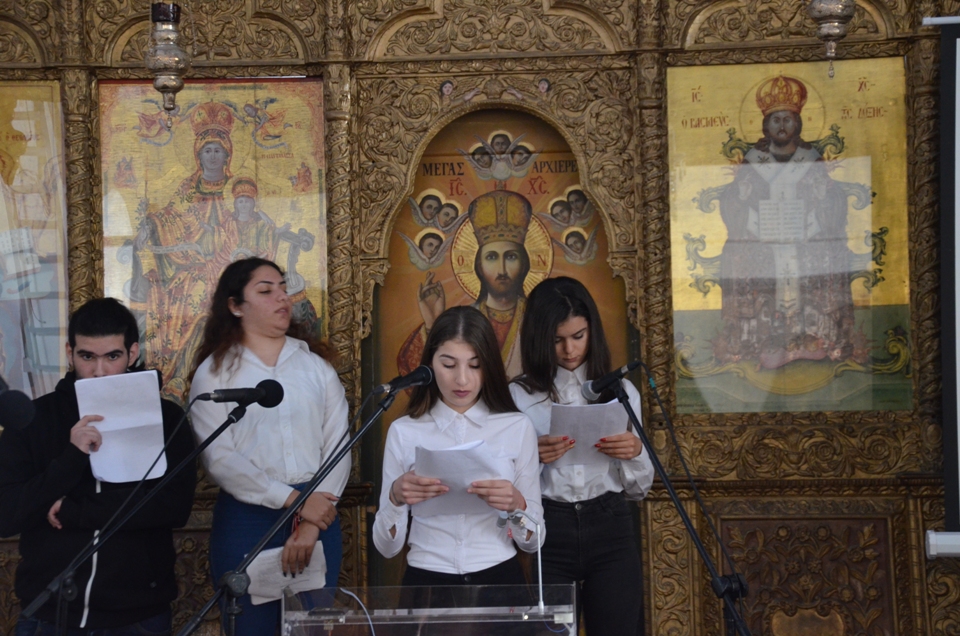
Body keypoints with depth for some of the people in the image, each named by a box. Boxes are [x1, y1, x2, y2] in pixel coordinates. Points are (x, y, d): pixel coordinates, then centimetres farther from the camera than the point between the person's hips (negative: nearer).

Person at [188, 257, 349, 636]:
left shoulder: (316, 362, 8)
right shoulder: (214, 372, 1)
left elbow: (338, 445, 1)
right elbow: (219, 458, -10)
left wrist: (311, 524, -10)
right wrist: (294, 500, -16)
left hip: (318, 515, 2)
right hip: (246, 519, -2)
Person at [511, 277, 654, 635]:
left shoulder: (620, 390, 9)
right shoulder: (519, 396, 1)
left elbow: (638, 489, 11)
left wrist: (635, 453, -9)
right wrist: (532, 458, -19)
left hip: (610, 530, 2)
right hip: (547, 532, -2)